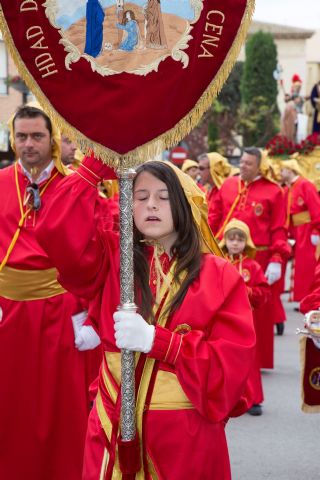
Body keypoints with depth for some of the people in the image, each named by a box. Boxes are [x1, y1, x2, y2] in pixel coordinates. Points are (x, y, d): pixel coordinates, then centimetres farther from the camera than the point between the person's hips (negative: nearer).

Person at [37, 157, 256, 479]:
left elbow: (234, 361, -11)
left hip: (186, 438, -1)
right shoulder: (114, 257, 4)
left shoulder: (219, 276, -3)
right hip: (113, 430, 2)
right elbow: (60, 238, -14)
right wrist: (96, 167, -15)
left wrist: (157, 340, -20)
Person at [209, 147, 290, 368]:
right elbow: (214, 218, 8)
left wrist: (277, 259, -13)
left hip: (258, 258, -3)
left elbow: (279, 229, -5)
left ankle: (256, 359, 17)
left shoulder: (273, 191, -2)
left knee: (258, 311, 5)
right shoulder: (228, 185, 8)